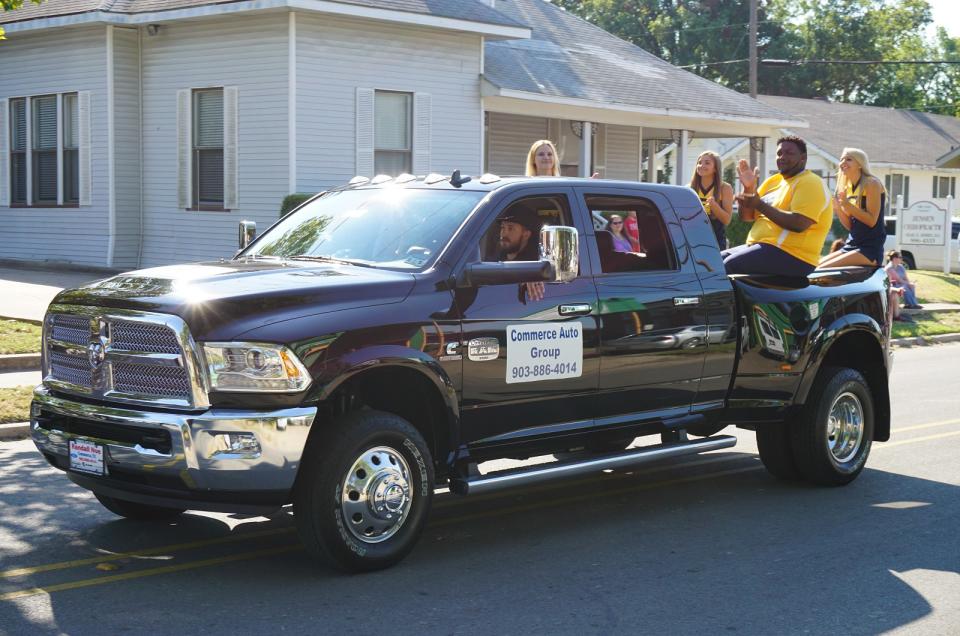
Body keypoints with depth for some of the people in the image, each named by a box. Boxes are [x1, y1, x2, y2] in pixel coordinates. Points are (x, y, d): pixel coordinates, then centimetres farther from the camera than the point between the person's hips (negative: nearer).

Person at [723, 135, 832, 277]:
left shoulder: (810, 183, -8)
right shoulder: (774, 181, 18)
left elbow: (799, 224, -23)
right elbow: (746, 217, 18)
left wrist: (760, 205, -21)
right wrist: (748, 188, -1)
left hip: (791, 257, -9)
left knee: (729, 265, -27)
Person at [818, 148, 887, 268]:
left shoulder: (871, 184, -6)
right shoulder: (848, 188, 16)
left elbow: (871, 221, -15)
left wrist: (847, 204, -19)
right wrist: (837, 208, -1)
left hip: (870, 249, -8)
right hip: (851, 246, 8)